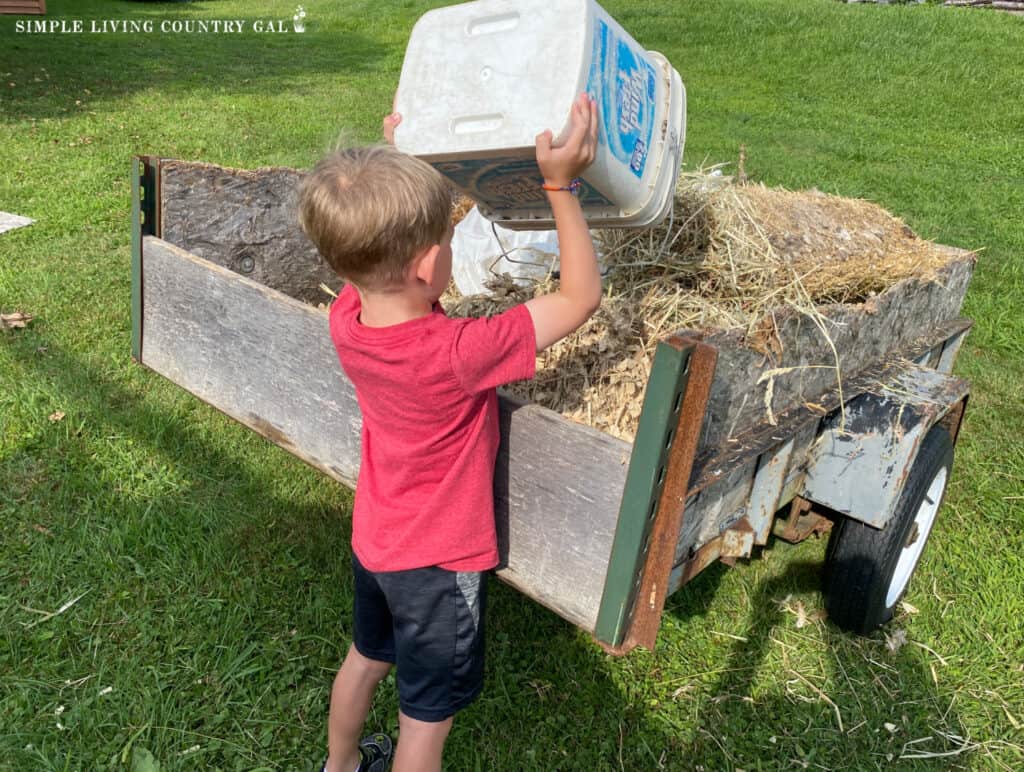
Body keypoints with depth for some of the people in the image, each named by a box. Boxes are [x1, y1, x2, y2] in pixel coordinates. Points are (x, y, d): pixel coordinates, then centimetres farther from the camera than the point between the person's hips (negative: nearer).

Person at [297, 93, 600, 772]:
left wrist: (398, 157, 6)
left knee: (366, 656, 32)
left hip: (375, 540, 7)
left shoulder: (346, 317, -17)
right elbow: (582, 297, -26)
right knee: (428, 714, 17)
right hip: (439, 561, -7)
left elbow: (380, 245, 6)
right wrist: (563, 184, -24)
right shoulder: (458, 354, -35)